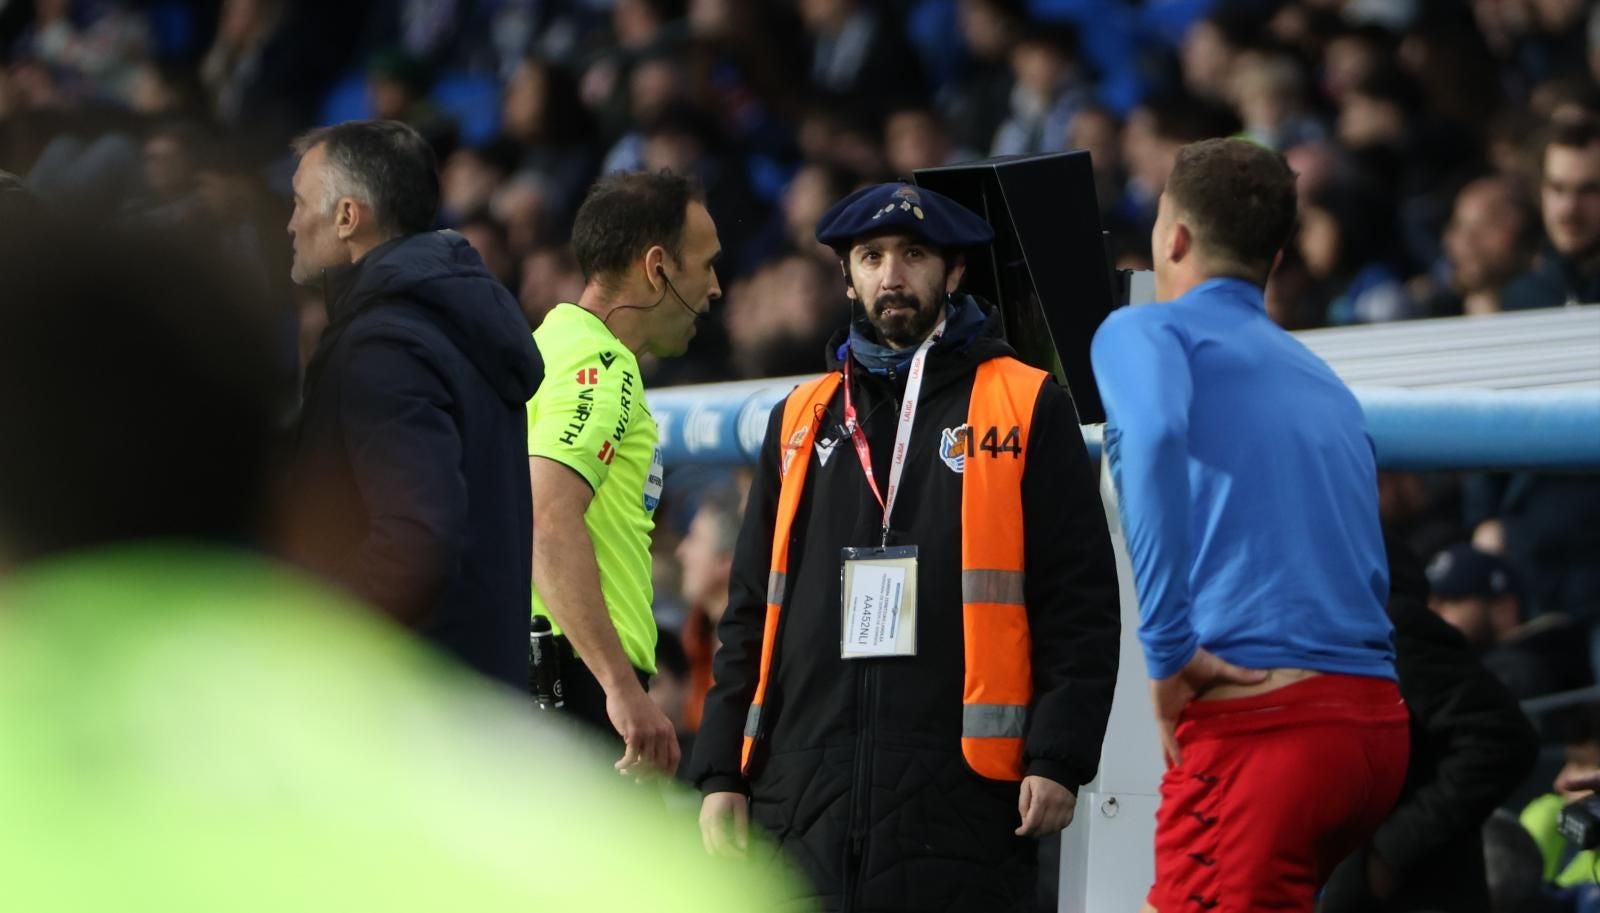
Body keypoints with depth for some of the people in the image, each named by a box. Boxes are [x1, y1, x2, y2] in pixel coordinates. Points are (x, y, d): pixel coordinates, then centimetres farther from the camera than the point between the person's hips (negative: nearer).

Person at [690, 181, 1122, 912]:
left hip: (958, 796, -4)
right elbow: (752, 610, 19)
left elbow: (1080, 602, 0)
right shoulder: (801, 420, 18)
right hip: (802, 790, 4)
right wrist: (722, 772, 11)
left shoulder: (1027, 410, 5)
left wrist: (1059, 757, -10)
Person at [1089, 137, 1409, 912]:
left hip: (1260, 718, -7)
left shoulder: (1142, 332, 4)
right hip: (1378, 722, 7)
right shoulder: (1324, 383, 24)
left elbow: (1154, 435, -19)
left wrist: (1167, 650, -17)